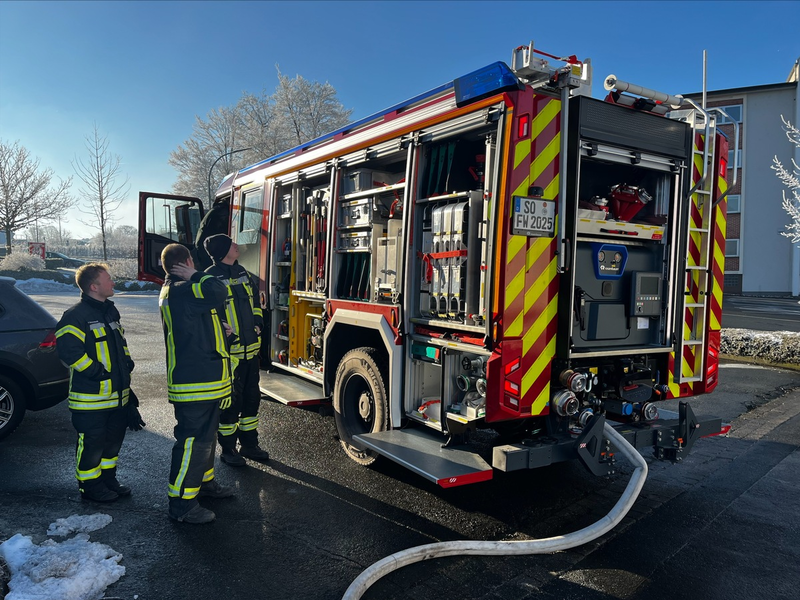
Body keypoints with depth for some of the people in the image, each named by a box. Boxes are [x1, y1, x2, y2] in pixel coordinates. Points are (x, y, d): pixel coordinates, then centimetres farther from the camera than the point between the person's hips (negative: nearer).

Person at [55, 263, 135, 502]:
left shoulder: (110, 311, 12)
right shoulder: (76, 315, -16)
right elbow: (68, 348, -23)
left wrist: (127, 363, 11)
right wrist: (95, 371, -21)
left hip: (118, 394, 8)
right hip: (91, 397, -8)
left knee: (113, 440, 18)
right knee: (91, 444, 4)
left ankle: (108, 479, 33)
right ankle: (90, 486, 21)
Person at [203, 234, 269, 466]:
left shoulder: (241, 272, 11)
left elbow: (255, 299, 20)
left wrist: (258, 322, 8)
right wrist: (226, 337, -19)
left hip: (250, 349, 8)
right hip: (229, 351, -7)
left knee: (251, 397, 15)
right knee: (231, 401, 4)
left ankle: (249, 444, 30)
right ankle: (228, 450, 20)